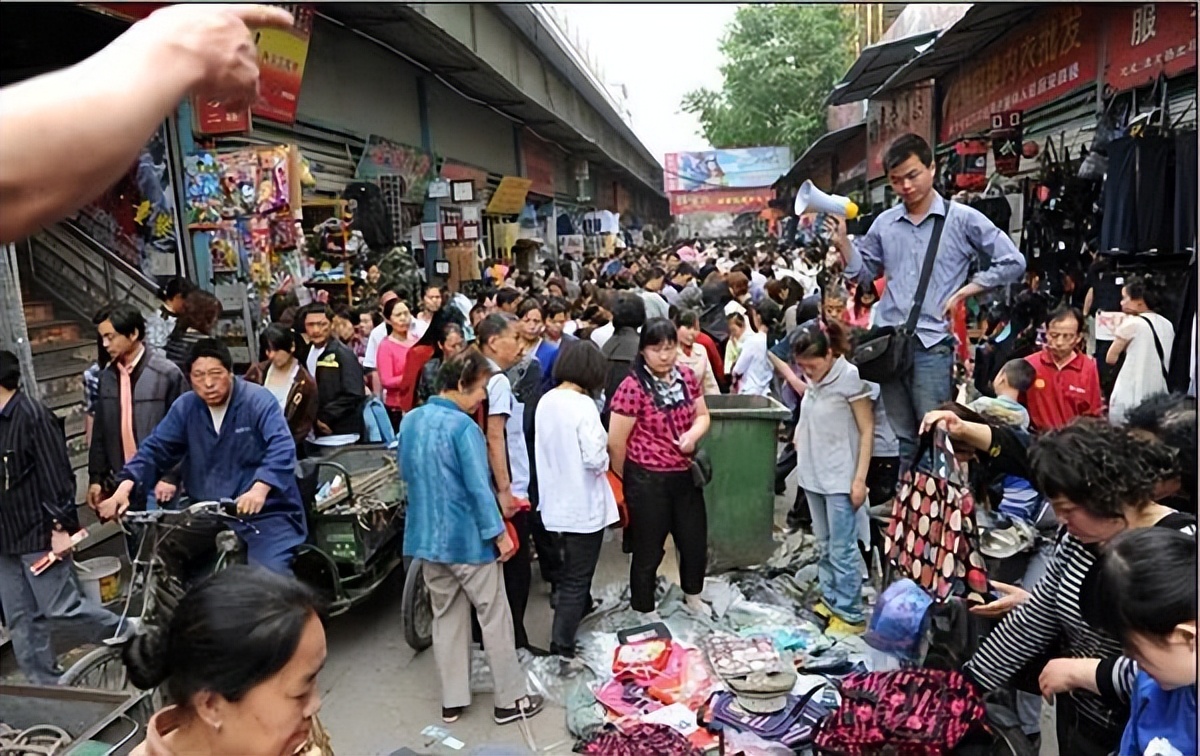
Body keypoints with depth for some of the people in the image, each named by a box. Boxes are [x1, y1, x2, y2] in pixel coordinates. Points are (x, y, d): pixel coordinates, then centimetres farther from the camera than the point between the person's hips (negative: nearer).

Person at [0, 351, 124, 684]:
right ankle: (44, 684, 20)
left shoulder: (32, 415, -14)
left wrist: (60, 525, -19)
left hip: (38, 532, -8)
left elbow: (56, 474, -17)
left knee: (61, 607, -4)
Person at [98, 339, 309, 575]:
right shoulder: (185, 407, 4)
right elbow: (155, 448, 3)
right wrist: (124, 488, -14)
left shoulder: (258, 401, -12)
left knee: (270, 576, -24)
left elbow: (282, 448, -25)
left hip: (265, 510, -5)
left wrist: (259, 489, -42)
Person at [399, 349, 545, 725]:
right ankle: (510, 700, 15)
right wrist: (499, 533, -13)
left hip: (427, 536, 7)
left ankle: (452, 700, 25)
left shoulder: (410, 421, 4)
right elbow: (478, 487, -20)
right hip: (468, 538, -7)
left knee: (446, 617, 17)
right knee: (495, 618, 6)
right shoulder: (463, 426, -20)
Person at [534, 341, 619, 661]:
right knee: (576, 580, 4)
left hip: (555, 503, 7)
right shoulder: (583, 405, -20)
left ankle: (579, 618, 46)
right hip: (583, 506, -7)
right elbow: (595, 459, -24)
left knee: (571, 573, 26)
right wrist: (605, 456, -4)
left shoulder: (545, 402, 0)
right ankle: (562, 649, 9)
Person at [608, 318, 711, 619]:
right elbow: (616, 442, -15)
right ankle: (645, 612, 32)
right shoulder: (632, 387, -20)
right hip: (648, 480, -6)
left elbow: (702, 415, 12)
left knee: (696, 541, 21)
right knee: (648, 550, 10)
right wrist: (627, 480, 0)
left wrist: (693, 434, -11)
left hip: (685, 475, 6)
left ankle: (693, 595, 48)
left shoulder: (686, 378, 0)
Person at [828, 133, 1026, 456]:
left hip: (932, 343, -4)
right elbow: (863, 274, 18)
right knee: (903, 436, 12)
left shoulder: (962, 219, 0)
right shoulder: (884, 223, 11)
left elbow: (1012, 262, 3)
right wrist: (842, 242, 3)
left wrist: (963, 291, -3)